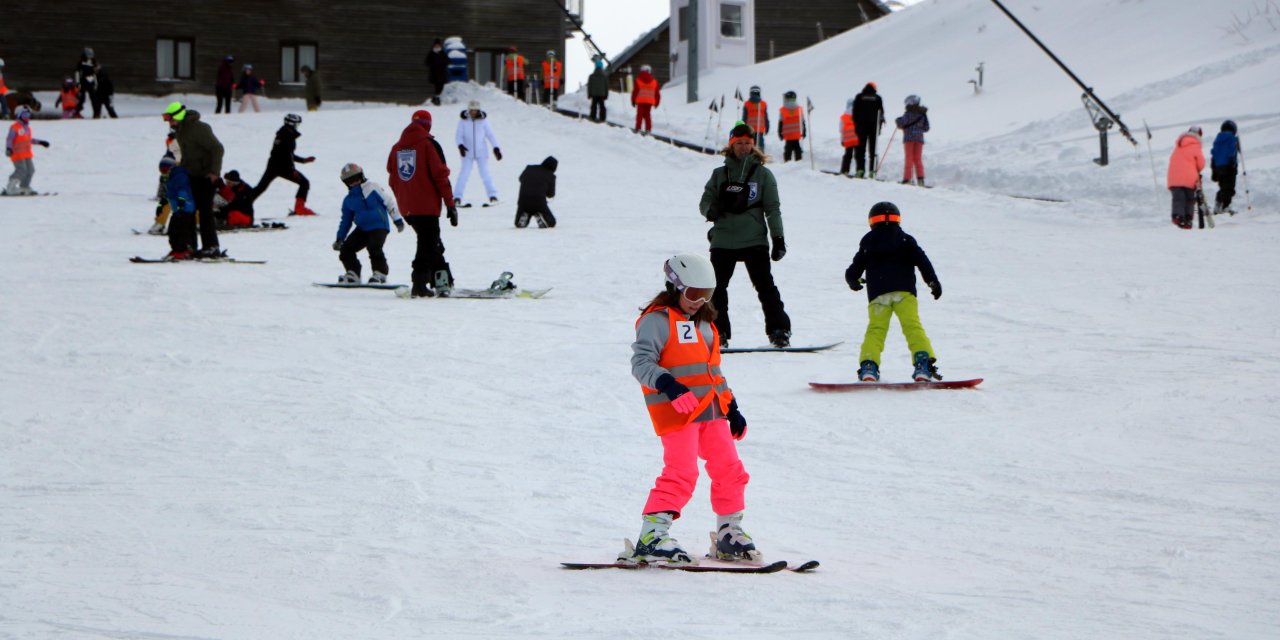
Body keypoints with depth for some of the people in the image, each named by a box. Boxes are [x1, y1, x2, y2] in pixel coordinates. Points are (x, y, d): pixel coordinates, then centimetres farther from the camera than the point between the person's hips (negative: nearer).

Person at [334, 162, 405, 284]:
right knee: (346, 249, -3)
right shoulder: (348, 201, 12)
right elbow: (346, 221, 20)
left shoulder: (372, 189, -3)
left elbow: (388, 203, -1)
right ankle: (353, 274, 8)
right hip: (362, 228, 6)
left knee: (374, 248, -28)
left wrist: (397, 220, -3)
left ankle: (380, 274, -18)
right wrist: (339, 239, 15)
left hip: (379, 227, -6)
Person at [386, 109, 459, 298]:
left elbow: (393, 178, 13)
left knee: (431, 243, 18)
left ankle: (442, 281, 18)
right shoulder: (428, 145, -8)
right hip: (427, 206, -6)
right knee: (428, 245, 0)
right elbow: (440, 175, -11)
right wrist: (450, 205, -8)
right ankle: (419, 285, -9)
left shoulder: (397, 148, 9)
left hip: (406, 207, 6)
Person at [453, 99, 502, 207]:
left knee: (485, 174, -5)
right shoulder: (463, 121, -4)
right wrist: (460, 145, -24)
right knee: (464, 174, -7)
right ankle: (457, 198, -3)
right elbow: (458, 136, -4)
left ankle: (493, 196, 3)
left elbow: (490, 134, 1)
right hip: (468, 153, 0)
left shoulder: (483, 120, -3)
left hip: (481, 152, 0)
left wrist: (496, 148, -7)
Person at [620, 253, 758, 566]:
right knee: (681, 472, -16)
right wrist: (669, 386, -33)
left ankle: (729, 534, 20)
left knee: (729, 470, 8)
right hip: (677, 411, -8)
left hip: (711, 411, 8)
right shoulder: (657, 320, -5)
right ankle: (651, 538, -15)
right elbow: (641, 362, -17)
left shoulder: (704, 323, 23)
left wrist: (731, 407, 26)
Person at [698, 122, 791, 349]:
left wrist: (778, 237, 0)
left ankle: (779, 330, -4)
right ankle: (718, 332, 9)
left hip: (754, 240, -2)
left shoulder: (763, 174, 6)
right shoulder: (720, 174, 11)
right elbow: (705, 201, 10)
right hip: (723, 240, 2)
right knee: (717, 287, 0)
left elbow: (772, 208, 6)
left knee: (765, 285, -8)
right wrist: (712, 209, -14)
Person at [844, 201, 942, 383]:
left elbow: (855, 269, 18)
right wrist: (933, 281, 0)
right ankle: (923, 364, -22)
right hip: (904, 291, -1)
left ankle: (869, 366, -20)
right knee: (913, 328, -6)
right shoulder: (905, 240, 13)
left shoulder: (867, 243, 16)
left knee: (875, 330, 0)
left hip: (877, 294, 1)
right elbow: (921, 260, 1)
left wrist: (853, 281, 40)